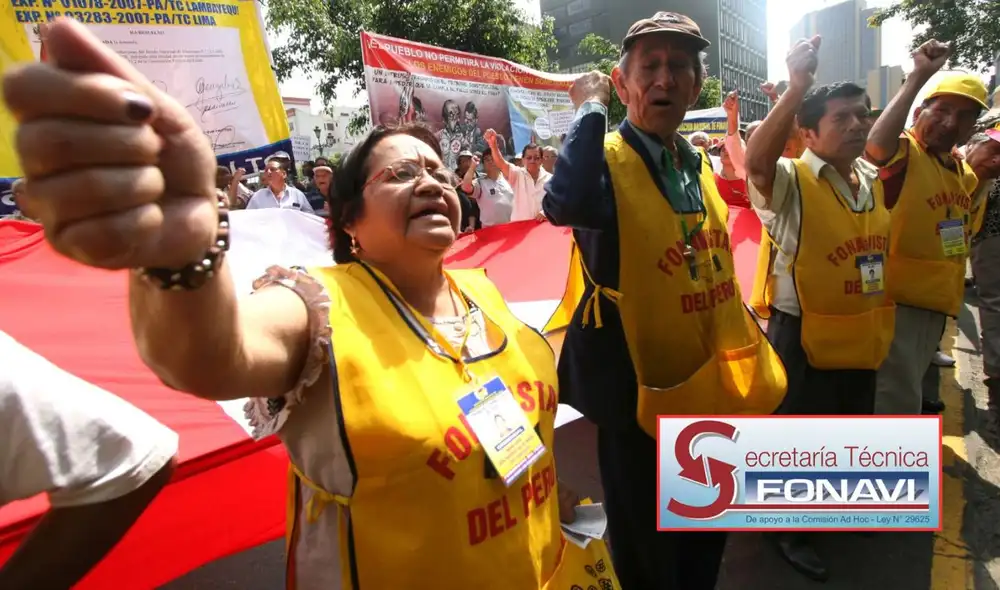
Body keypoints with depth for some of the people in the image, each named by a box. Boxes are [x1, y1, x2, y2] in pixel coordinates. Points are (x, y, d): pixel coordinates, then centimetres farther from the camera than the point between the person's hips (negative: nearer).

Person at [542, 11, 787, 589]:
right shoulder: (604, 157, -16)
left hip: (711, 385, 7)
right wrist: (591, 106, -28)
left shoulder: (698, 164, 6)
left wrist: (751, 338, 15)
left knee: (708, 540, 26)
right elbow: (566, 205, -42)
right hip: (642, 390, -7)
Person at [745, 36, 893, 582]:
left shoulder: (874, 181, 7)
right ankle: (788, 527, 31)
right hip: (802, 335, -7)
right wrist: (798, 86, -43)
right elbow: (756, 160, -40)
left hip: (861, 334, 8)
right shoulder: (790, 181, -17)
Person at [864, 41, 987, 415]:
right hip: (897, 296, -9)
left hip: (937, 300, 9)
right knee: (897, 397, -7)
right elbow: (875, 146, -41)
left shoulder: (963, 171, 12)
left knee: (907, 392, 23)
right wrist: (918, 78, -38)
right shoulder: (903, 152, -14)